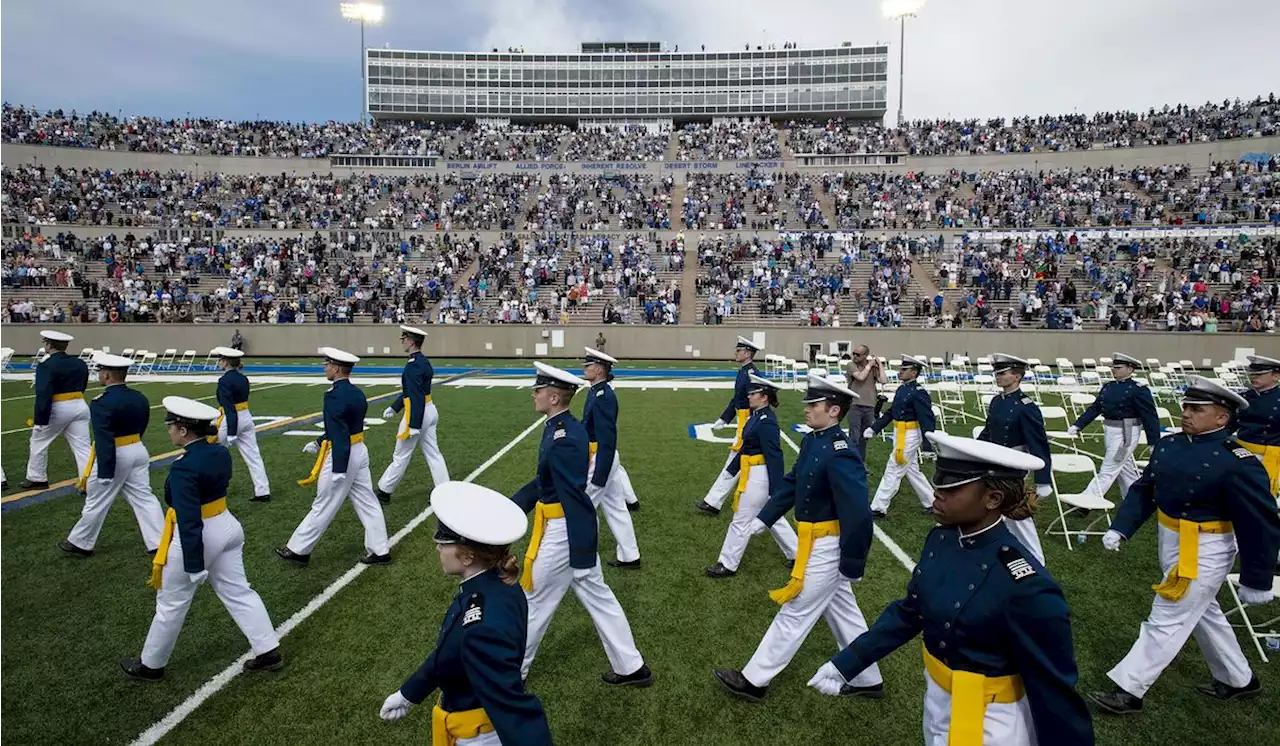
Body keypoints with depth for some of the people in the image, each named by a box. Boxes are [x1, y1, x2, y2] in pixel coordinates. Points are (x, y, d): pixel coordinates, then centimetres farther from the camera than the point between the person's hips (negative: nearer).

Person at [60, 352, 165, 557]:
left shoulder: (101, 403, -19)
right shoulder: (140, 398, 5)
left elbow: (104, 441, -22)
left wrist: (105, 473, -20)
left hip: (114, 456, -7)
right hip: (139, 451, 7)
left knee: (96, 501, 11)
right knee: (144, 498, 8)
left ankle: (79, 544, 28)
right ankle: (159, 544, 6)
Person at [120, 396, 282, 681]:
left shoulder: (184, 468, -25)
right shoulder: (221, 453, -1)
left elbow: (189, 523, -26)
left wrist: (194, 567, -22)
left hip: (195, 538, -7)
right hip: (226, 527, 8)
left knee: (171, 604, 14)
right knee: (237, 593, 15)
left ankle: (150, 665, 34)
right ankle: (268, 651, 18)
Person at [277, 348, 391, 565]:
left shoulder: (334, 396, -19)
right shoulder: (357, 393, 8)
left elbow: (340, 435, -24)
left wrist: (338, 470, -24)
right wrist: (319, 442, 24)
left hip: (341, 456, -8)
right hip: (359, 452, 8)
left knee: (323, 507, 6)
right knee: (367, 503, 11)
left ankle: (298, 550, 22)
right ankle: (380, 551, 15)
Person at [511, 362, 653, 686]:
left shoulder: (563, 439, -25)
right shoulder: (565, 428, 5)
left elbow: (576, 498, -24)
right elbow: (545, 480, 15)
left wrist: (582, 554, -20)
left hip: (563, 532, -9)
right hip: (568, 528, 10)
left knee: (533, 601, 11)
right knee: (598, 597, 17)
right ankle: (631, 668, 28)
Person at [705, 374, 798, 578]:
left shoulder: (766, 422, -22)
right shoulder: (758, 415, 7)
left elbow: (774, 456, -23)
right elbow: (748, 447, 16)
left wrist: (777, 490, -22)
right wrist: (733, 470, 21)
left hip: (758, 477, -10)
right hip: (753, 474, 10)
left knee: (741, 521, 2)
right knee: (772, 517, 20)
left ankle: (728, 565, 14)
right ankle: (796, 555, 32)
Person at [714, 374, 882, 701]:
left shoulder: (840, 456, -27)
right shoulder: (812, 441, 2)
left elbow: (858, 515, -26)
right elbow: (792, 483, 12)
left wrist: (852, 566, -20)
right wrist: (763, 519, 8)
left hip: (825, 549, -9)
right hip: (819, 544, 9)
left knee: (794, 613, 4)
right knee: (843, 612, 21)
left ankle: (754, 680, 18)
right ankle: (868, 680, 37)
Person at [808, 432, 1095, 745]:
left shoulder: (1026, 586, -31)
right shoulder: (941, 538, -9)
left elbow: (1055, 691, -22)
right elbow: (910, 611, 4)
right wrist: (846, 663, 3)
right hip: (937, 701, 7)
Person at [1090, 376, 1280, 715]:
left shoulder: (1238, 463, -23)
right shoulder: (1168, 445, -2)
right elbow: (1143, 490, 6)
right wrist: (1120, 528, -4)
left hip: (1204, 553, -8)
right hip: (1172, 544, 8)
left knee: (1166, 621, 0)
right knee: (1203, 613, 24)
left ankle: (1128, 691, 11)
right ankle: (1238, 679, 45)